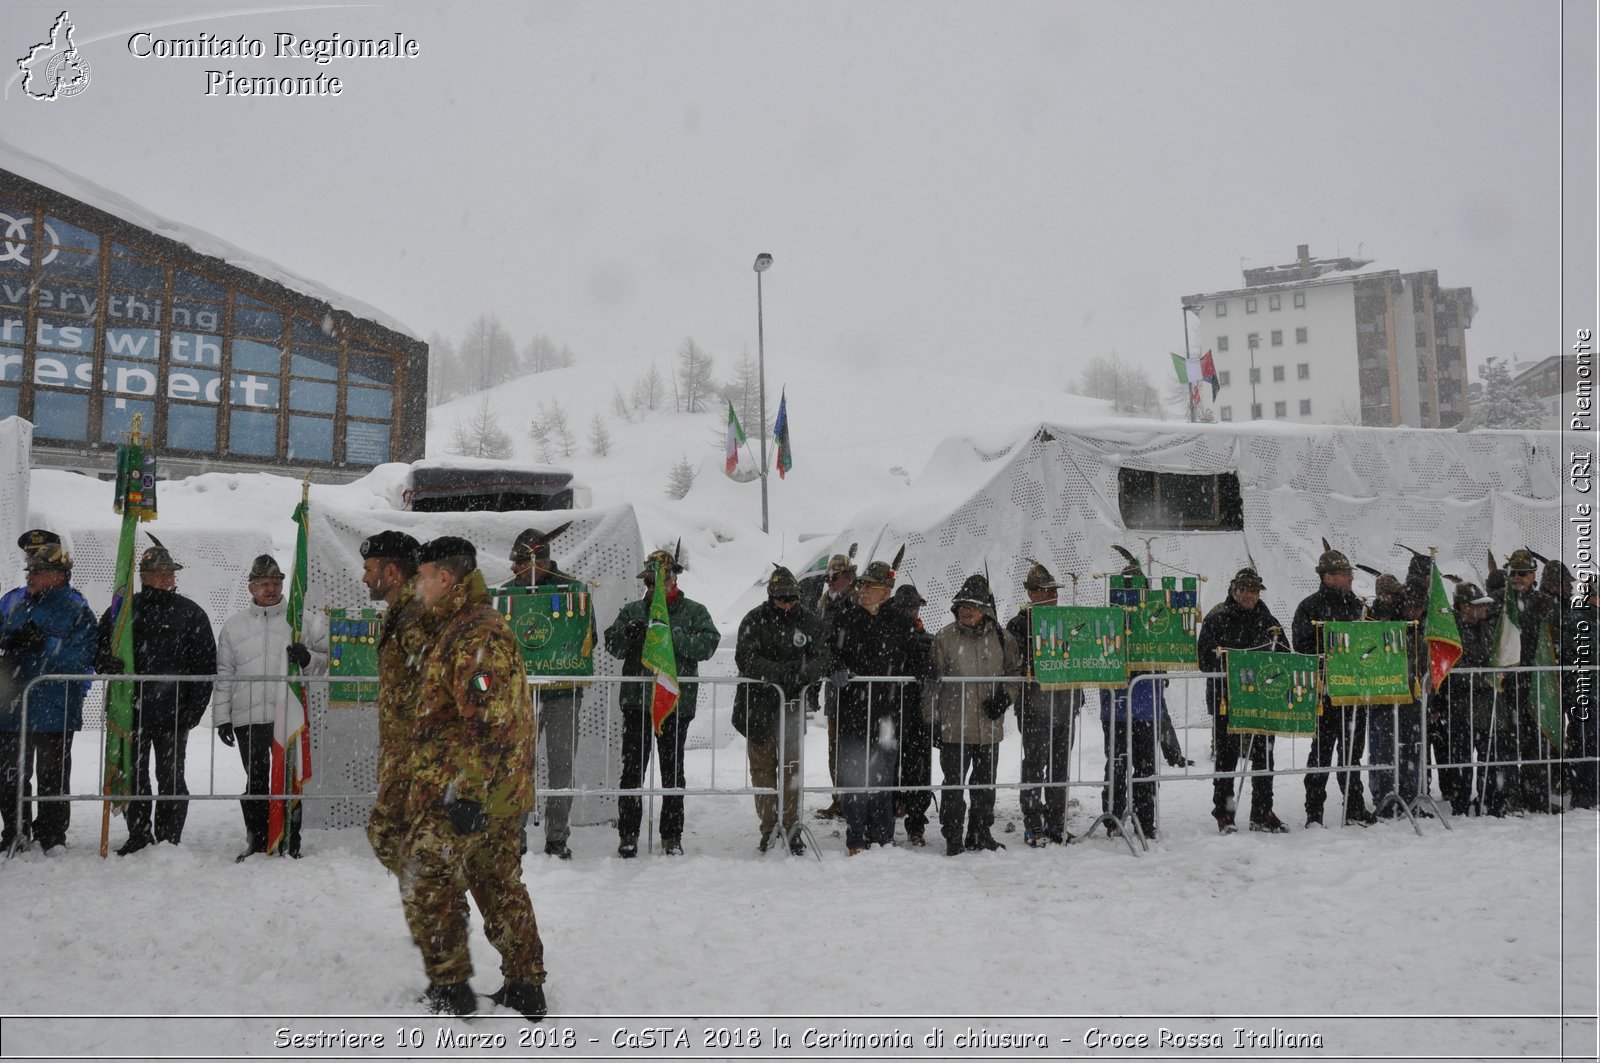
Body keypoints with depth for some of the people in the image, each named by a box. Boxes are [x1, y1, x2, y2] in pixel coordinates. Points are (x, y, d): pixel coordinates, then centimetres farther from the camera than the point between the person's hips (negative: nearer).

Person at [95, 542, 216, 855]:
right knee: (133, 776, 10)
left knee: (170, 779, 1)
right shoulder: (122, 610, 8)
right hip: (131, 710, 2)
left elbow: (205, 665, 1)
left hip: (173, 713, -2)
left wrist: (194, 709, -6)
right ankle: (138, 836, 22)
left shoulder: (190, 612, 4)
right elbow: (99, 653, 13)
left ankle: (169, 840, 9)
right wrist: (116, 670, -9)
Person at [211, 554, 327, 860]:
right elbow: (223, 674, 13)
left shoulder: (303, 620, 5)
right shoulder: (233, 626, 11)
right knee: (256, 781, 7)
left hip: (290, 716, -1)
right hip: (248, 719, 2)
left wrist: (307, 659, -14)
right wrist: (221, 717, 8)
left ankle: (290, 842, 11)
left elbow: (328, 659, 8)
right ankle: (257, 840, 19)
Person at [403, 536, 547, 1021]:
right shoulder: (470, 627, 17)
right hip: (500, 796, 10)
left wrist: (468, 794, -26)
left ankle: (449, 990, 10)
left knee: (427, 883, 2)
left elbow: (488, 722, -25)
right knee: (501, 886, 14)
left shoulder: (476, 635, -18)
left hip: (457, 794, -10)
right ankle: (526, 989, 20)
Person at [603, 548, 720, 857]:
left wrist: (670, 635, -21)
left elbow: (707, 644, -11)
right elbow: (613, 645, 3)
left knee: (672, 770, 7)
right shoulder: (632, 611, 11)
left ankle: (672, 836, 16)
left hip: (676, 702, -1)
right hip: (636, 700, 1)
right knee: (633, 768, 2)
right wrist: (628, 633, -19)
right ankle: (628, 834, 10)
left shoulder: (694, 611, 4)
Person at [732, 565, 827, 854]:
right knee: (762, 766, 5)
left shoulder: (809, 621, 1)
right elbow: (745, 659, -16)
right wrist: (780, 671, -30)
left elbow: (821, 658, -3)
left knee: (792, 766, 2)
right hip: (758, 702, -1)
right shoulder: (754, 621, -6)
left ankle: (791, 826, 11)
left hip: (792, 703, 1)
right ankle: (769, 827, 14)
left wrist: (804, 673, -26)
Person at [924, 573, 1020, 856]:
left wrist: (1004, 697, -4)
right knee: (954, 784, 0)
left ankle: (980, 834, 27)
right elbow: (933, 680, 1)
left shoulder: (1001, 638, 4)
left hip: (990, 726, 3)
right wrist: (931, 719, -1)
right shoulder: (945, 637, -2)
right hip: (954, 726, -3)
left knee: (985, 784, 13)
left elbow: (1015, 672, 14)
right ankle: (953, 838, 10)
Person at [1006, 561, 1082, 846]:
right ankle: (1033, 827, 5)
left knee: (1061, 768, 11)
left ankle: (1056, 824, 20)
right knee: (1035, 767, -2)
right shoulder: (1019, 624, -3)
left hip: (1065, 706, 6)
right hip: (1035, 707, -6)